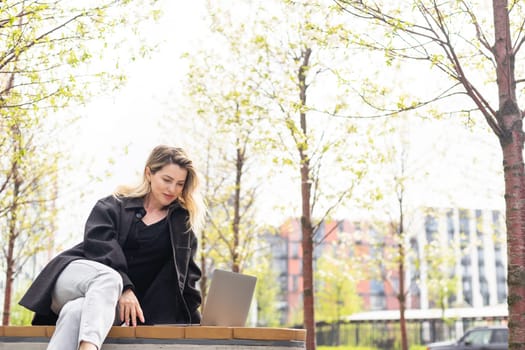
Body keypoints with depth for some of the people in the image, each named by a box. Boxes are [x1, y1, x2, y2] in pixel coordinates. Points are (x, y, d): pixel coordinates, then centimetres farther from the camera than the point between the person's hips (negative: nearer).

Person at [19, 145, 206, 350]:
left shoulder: (183, 223, 15)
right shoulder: (112, 206, 9)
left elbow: (186, 273, 11)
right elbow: (99, 247, -8)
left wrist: (191, 318, 0)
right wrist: (124, 287, -22)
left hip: (123, 300, 1)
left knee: (77, 311, -36)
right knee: (108, 279, -39)